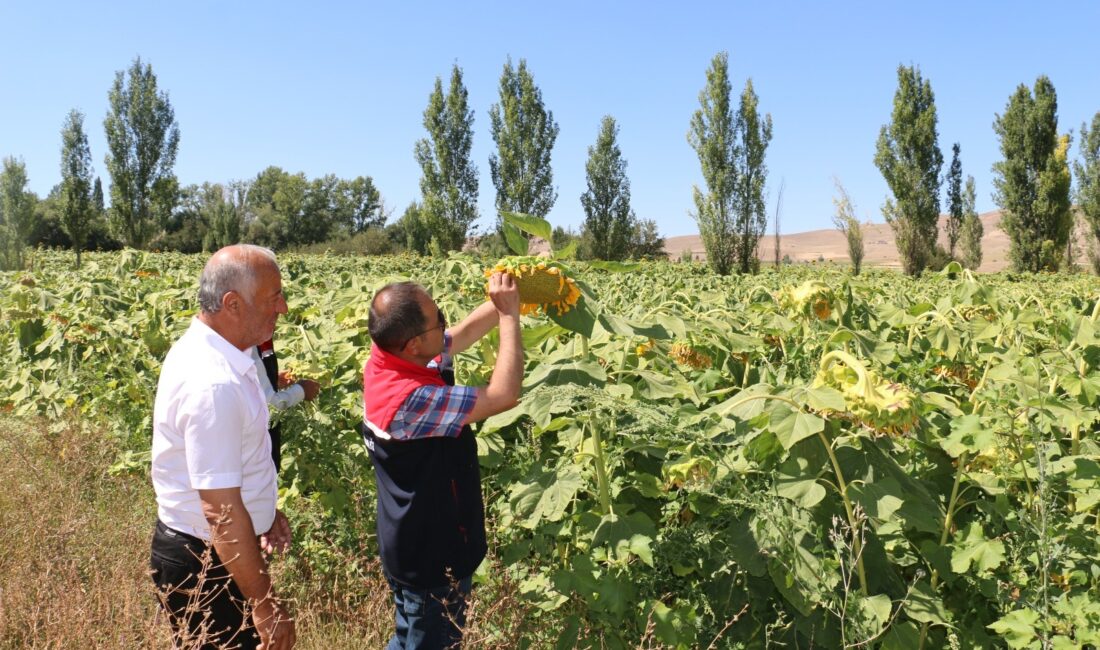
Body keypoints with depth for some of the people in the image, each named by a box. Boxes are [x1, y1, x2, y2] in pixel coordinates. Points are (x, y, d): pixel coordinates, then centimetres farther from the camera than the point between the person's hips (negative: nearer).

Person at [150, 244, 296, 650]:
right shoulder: (213, 385, -29)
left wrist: (263, 511, 18)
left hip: (200, 552, 9)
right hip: (206, 568, -9)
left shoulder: (204, 349, 2)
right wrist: (267, 607, -23)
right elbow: (221, 512, -29)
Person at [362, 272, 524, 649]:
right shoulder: (410, 400, -36)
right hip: (433, 556, -9)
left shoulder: (388, 359, -9)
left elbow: (466, 332, 4)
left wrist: (503, 301, -5)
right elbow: (503, 395, -29)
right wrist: (510, 314, -22)